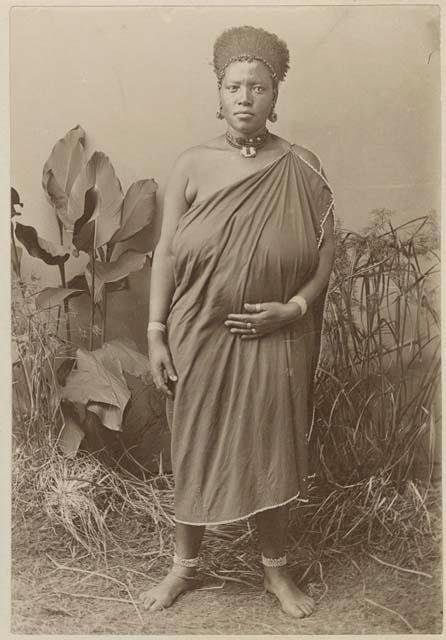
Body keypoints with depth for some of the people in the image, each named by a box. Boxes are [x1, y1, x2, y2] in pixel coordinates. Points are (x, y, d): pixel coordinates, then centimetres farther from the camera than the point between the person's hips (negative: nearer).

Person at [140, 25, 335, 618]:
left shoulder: (301, 169, -2)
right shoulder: (192, 165, -2)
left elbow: (326, 252, 2)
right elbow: (167, 254, -1)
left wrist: (294, 307, -13)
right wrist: (156, 334, -4)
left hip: (275, 341, 0)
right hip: (201, 338, 1)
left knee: (272, 451, 11)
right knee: (195, 451, 12)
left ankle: (276, 568, 32)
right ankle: (184, 564, 33)